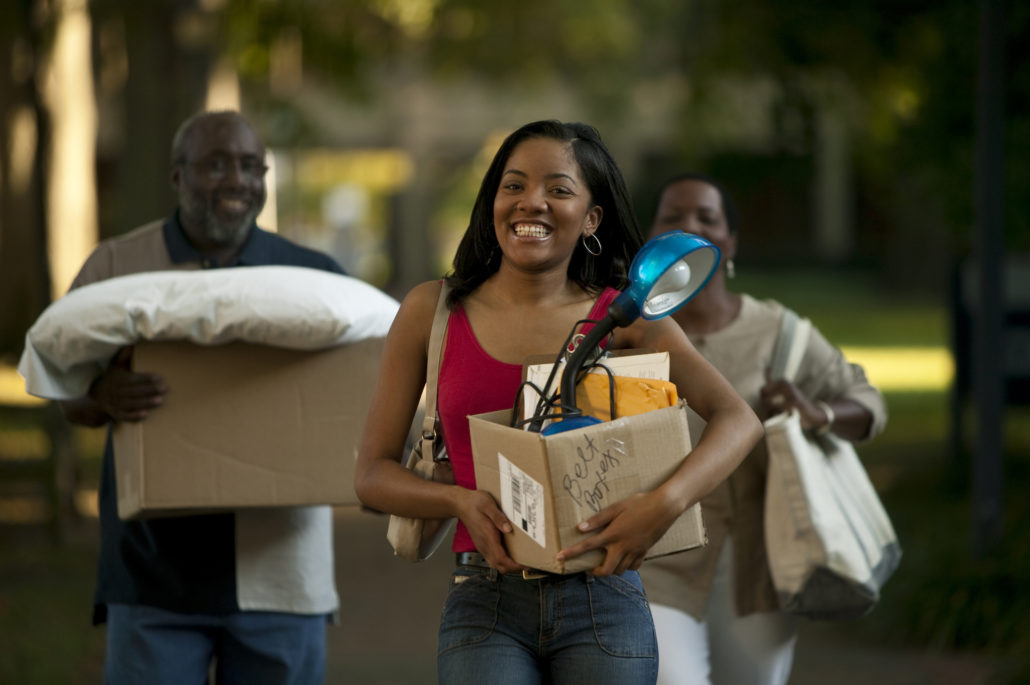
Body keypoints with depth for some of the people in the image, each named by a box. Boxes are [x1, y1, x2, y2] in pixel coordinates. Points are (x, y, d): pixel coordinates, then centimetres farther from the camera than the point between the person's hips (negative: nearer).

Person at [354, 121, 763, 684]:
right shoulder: (432, 311, 6)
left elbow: (739, 419, -4)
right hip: (486, 601, 0)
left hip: (602, 601, 1)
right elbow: (373, 474, 7)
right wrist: (460, 501, -14)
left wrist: (666, 502, -23)